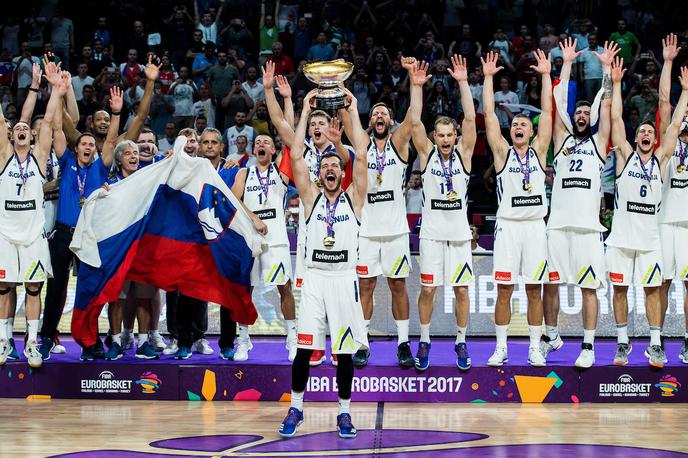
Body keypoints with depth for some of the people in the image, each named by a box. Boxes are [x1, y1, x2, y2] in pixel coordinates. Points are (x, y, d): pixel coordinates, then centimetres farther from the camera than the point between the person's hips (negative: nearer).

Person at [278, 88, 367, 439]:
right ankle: (296, 408, 11)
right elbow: (295, 157, 1)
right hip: (314, 278, 1)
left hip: (344, 279, -1)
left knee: (344, 351, 2)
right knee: (304, 348, -2)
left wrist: (352, 112, -2)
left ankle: (344, 413, 11)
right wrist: (305, 111, 1)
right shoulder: (311, 197, 8)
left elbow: (361, 156, -4)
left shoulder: (353, 198, 6)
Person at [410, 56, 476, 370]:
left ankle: (461, 342, 15)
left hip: (459, 232, 1)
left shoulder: (463, 153, 2)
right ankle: (424, 342, 13)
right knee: (428, 289, 1)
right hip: (431, 232, 0)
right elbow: (415, 122, -9)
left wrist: (463, 83, -16)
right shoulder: (427, 153, 2)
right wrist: (417, 87, -17)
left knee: (461, 289, 3)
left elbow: (470, 119, -8)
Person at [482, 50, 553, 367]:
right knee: (504, 289, -1)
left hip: (535, 225, 1)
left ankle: (535, 348, 9)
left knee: (534, 289, 4)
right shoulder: (503, 152, 6)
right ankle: (501, 348, 5)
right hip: (508, 225, -1)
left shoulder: (539, 151, 9)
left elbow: (547, 111, 5)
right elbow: (489, 115, 0)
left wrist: (546, 75, 2)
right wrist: (488, 78, -2)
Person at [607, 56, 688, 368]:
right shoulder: (625, 156, 4)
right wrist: (616, 84, -3)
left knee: (652, 289, 1)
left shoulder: (660, 160, 8)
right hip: (622, 236, -1)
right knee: (619, 289, 2)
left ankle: (655, 345, 4)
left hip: (649, 237, 1)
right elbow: (615, 119, 0)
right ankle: (623, 342, 12)